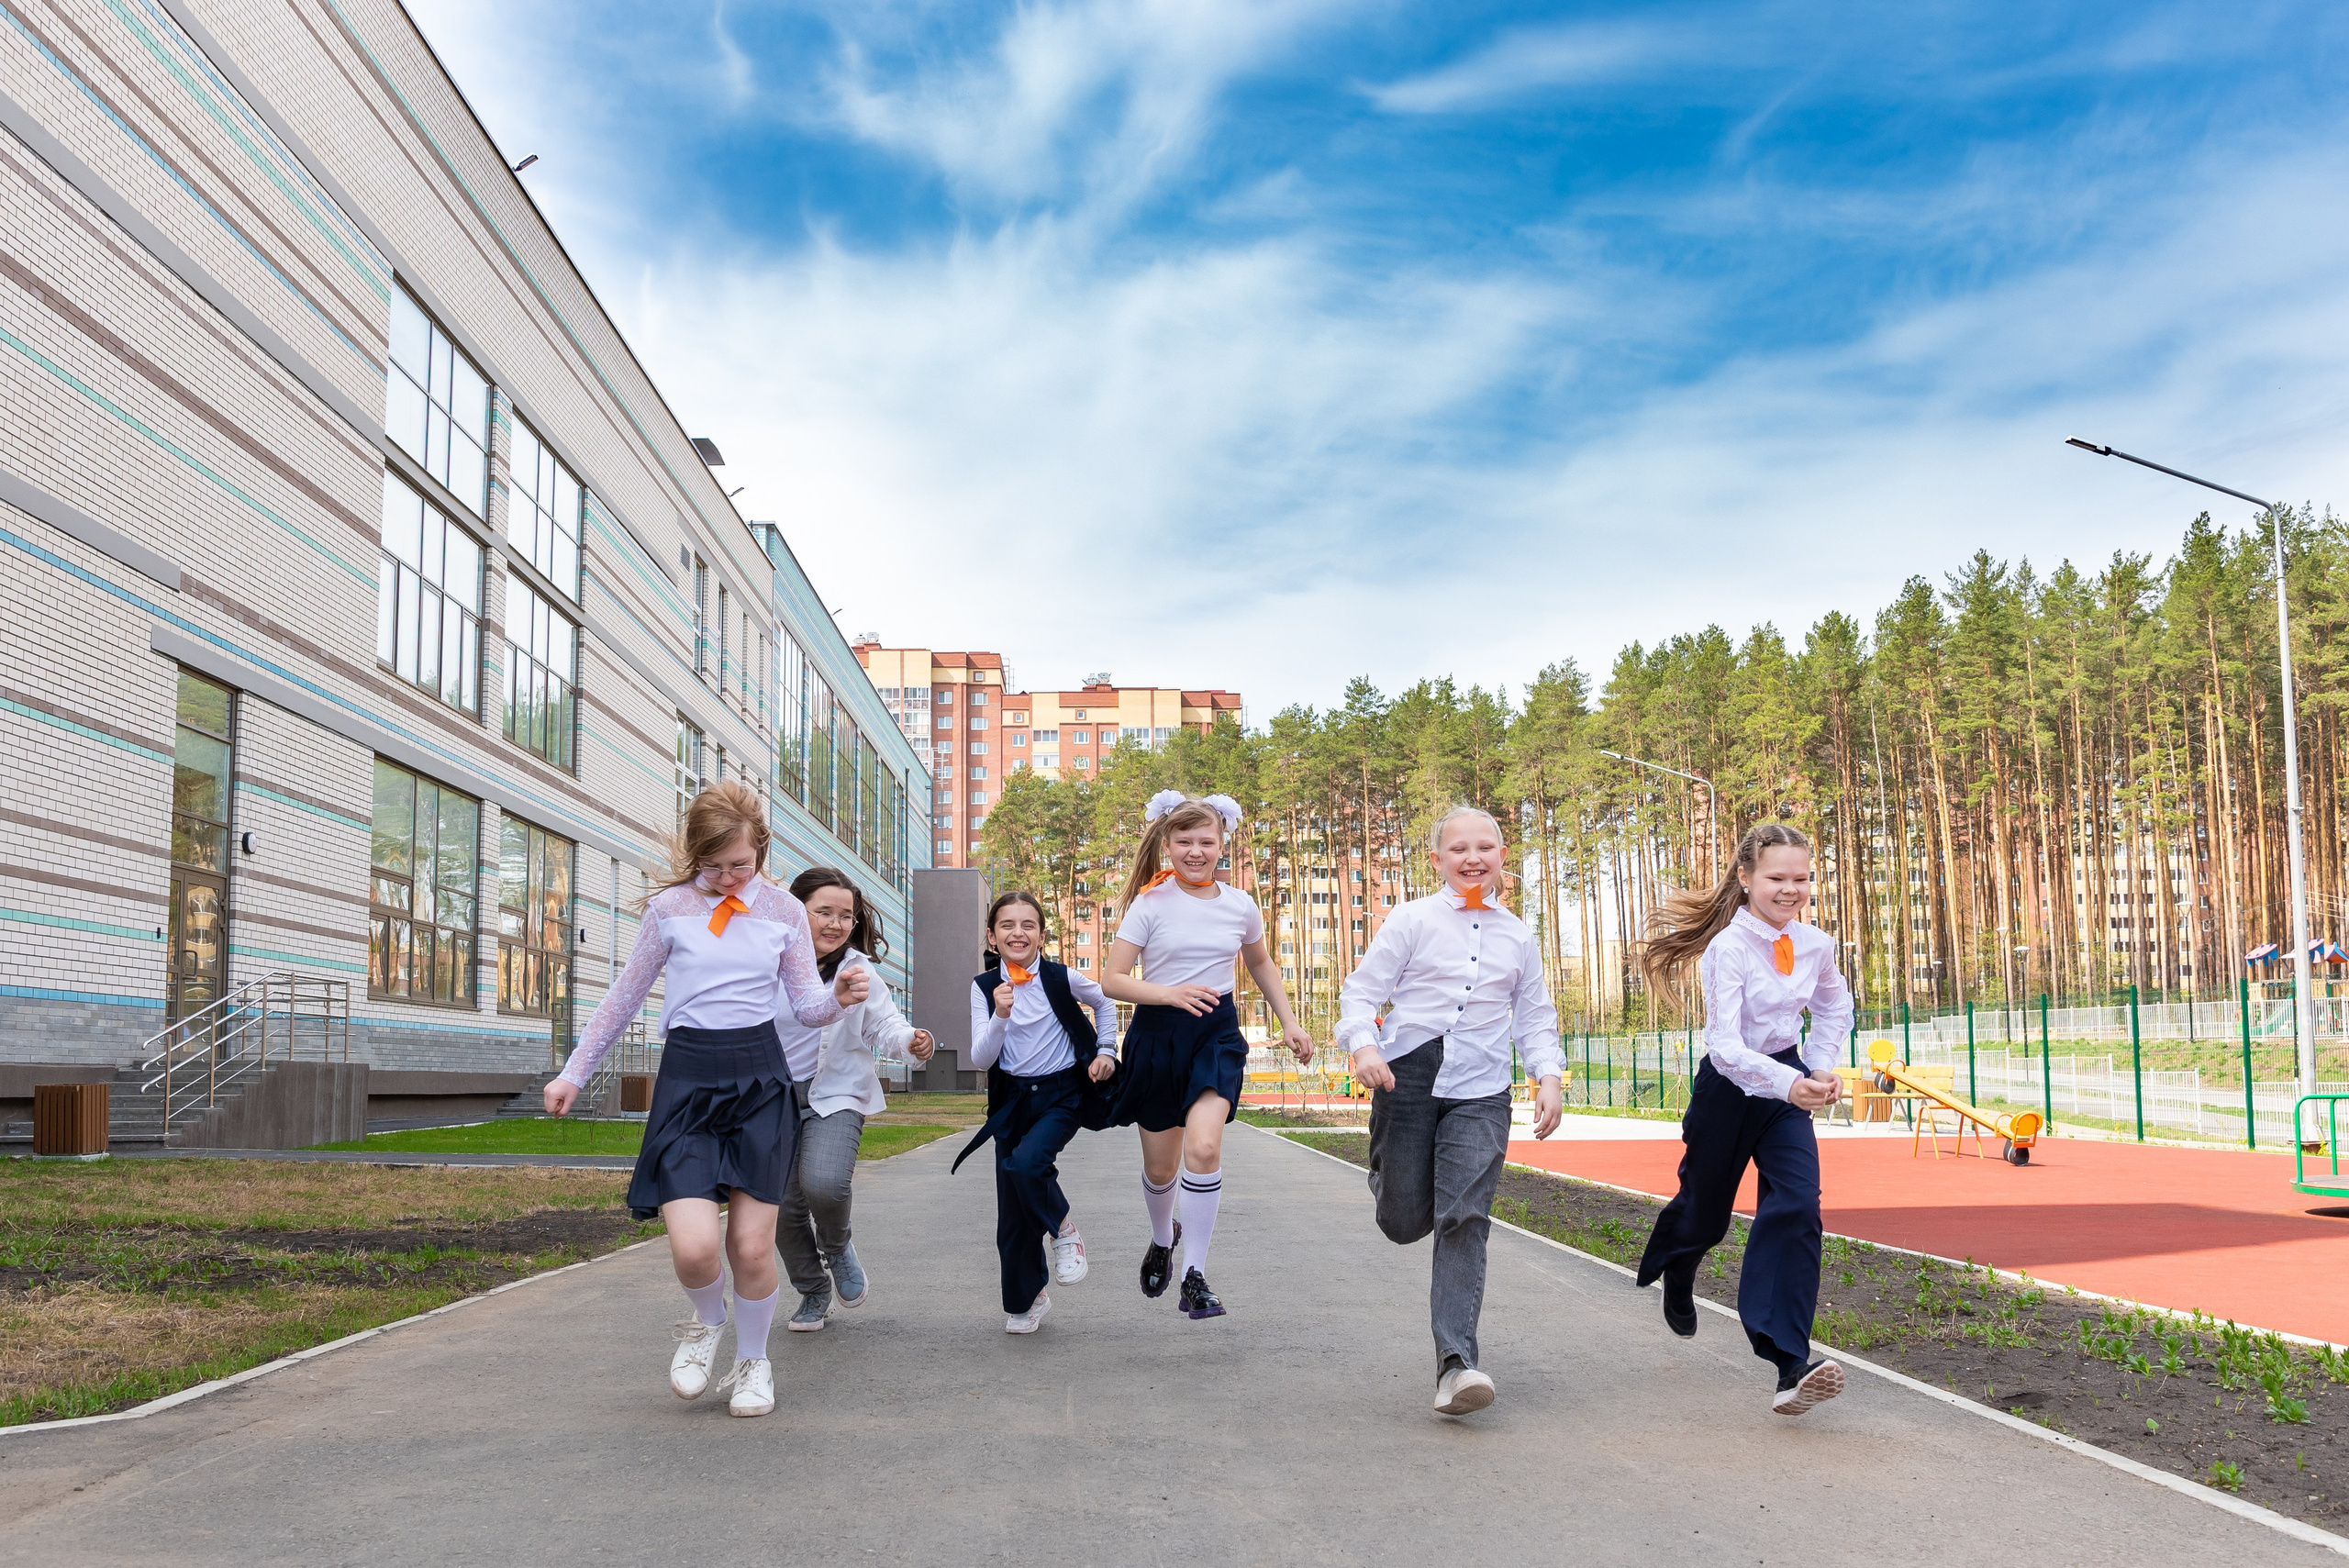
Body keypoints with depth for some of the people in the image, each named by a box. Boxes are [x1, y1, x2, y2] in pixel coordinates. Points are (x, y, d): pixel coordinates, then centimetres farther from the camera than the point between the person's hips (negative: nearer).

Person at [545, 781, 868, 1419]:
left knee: (752, 1245, -2)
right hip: (687, 1079, -1)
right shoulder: (670, 908, 2)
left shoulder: (783, 911, 5)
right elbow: (624, 997, 12)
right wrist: (574, 1073, 15)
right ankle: (705, 1320, 20)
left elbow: (806, 1005, 9)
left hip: (759, 1079, 1)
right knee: (694, 1246, -15)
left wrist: (838, 997, -15)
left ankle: (753, 1361, 25)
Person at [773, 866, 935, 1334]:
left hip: (835, 1096, -2)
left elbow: (885, 1023, -7)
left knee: (823, 1184, -26)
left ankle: (837, 1246, 10)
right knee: (784, 1206, 3)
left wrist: (910, 1040, -29)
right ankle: (813, 1293, 30)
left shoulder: (856, 969, -3)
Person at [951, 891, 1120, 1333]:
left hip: (1063, 1093, -2)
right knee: (1013, 1211, 4)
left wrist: (1105, 1052, 5)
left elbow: (1105, 1003, 13)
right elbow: (981, 1059, -11)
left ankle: (1063, 1229, -1)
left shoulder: (1062, 979, -8)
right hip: (1012, 1098, 3)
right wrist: (1000, 1016, -25)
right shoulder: (984, 988, -5)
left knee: (1026, 1163, -29)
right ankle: (1025, 1300, 23)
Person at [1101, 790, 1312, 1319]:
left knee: (1203, 1146, -23)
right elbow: (1111, 979, -9)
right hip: (1157, 1036, 0)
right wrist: (1169, 993, -24)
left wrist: (1289, 1023, 18)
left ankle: (1194, 1278, -14)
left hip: (1217, 1033, 0)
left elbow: (1260, 963, 22)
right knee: (1160, 1165, 11)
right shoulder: (1150, 903, -6)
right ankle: (1163, 1238, 45)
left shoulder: (1241, 907, 2)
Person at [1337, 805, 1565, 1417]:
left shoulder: (1517, 936, 12)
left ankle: (1456, 1361, -13)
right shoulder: (1413, 920, 1)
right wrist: (1364, 1045, -18)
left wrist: (1548, 1075, 5)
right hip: (1408, 1078, -1)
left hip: (1479, 1093, 1)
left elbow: (1534, 1016, 20)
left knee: (1465, 1220, -12)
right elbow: (1361, 989, 0)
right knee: (1404, 1222, 5)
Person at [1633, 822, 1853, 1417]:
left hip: (1787, 1085, 4)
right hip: (1730, 1085, -4)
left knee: (1798, 1206, -16)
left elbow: (1834, 1005, 20)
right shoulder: (1729, 948, -22)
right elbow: (1724, 1046, -31)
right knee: (1703, 1209, 14)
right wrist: (1789, 1084, -45)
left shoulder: (1815, 945, -4)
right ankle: (1674, 1273, 53)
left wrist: (1819, 1068, 7)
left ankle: (1790, 1365, -19)